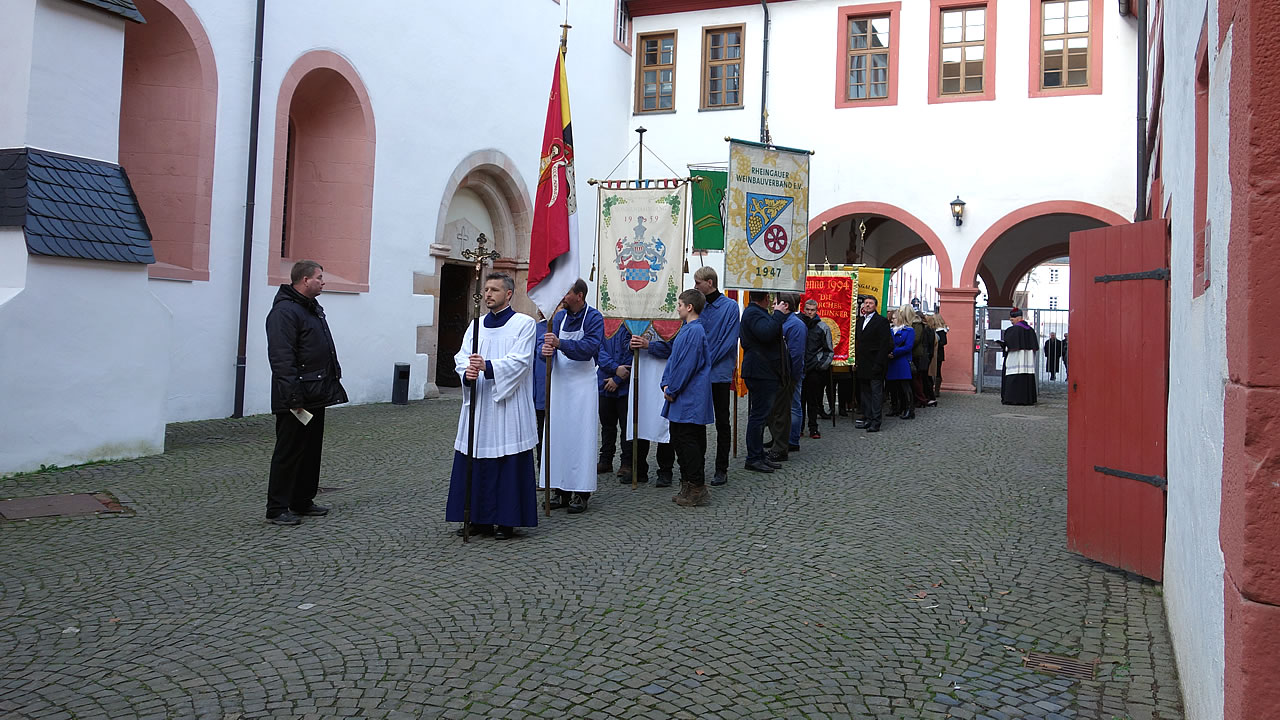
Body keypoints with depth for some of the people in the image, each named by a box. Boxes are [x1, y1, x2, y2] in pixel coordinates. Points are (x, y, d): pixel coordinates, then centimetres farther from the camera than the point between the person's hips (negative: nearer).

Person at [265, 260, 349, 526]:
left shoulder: (313, 309, 17)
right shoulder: (284, 311, -15)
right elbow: (281, 359, -21)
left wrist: (333, 380, 20)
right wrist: (294, 397, -24)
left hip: (316, 397, 10)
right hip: (296, 400, -10)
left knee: (311, 451, 15)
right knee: (289, 453, -3)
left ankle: (303, 502, 25)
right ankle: (277, 509, 6)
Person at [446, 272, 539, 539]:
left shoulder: (524, 323, -2)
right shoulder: (476, 324, 15)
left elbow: (520, 360, -14)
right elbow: (462, 356, 6)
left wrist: (487, 366, -27)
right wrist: (467, 371, -17)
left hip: (508, 405, -5)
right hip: (478, 403, 5)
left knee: (508, 461, -2)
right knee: (475, 460, 6)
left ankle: (507, 520, 8)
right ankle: (479, 518, 17)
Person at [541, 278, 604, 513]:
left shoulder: (594, 318, -7)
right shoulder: (559, 317, 9)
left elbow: (590, 347, -19)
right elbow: (547, 341, 2)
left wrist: (560, 343, -30)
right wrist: (546, 349, -22)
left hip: (583, 384, -5)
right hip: (559, 381, 5)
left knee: (580, 437, -4)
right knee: (557, 434, 5)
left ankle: (580, 493, 2)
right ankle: (561, 490, 13)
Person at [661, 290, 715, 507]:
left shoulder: (695, 331, -16)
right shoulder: (685, 329, 15)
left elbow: (687, 365, -19)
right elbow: (673, 358, 17)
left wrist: (672, 389, -12)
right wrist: (667, 384, 6)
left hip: (691, 398, -10)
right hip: (680, 399, 10)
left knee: (689, 442, -6)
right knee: (678, 439, 13)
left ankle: (697, 488, 2)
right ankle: (687, 485, 22)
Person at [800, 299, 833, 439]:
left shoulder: (822, 327, 4)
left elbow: (830, 351, 7)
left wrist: (823, 365, -4)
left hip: (815, 370, -1)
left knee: (813, 401, 4)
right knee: (799, 399, 4)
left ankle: (813, 428, 11)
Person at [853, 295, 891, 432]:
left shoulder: (882, 321, -6)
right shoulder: (860, 320, 16)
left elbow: (885, 344, -12)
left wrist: (878, 364, -18)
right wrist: (856, 361, 11)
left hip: (875, 365, -7)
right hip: (862, 365, 8)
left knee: (876, 392, -5)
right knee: (865, 392, 11)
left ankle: (875, 422, -4)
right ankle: (867, 419, 18)